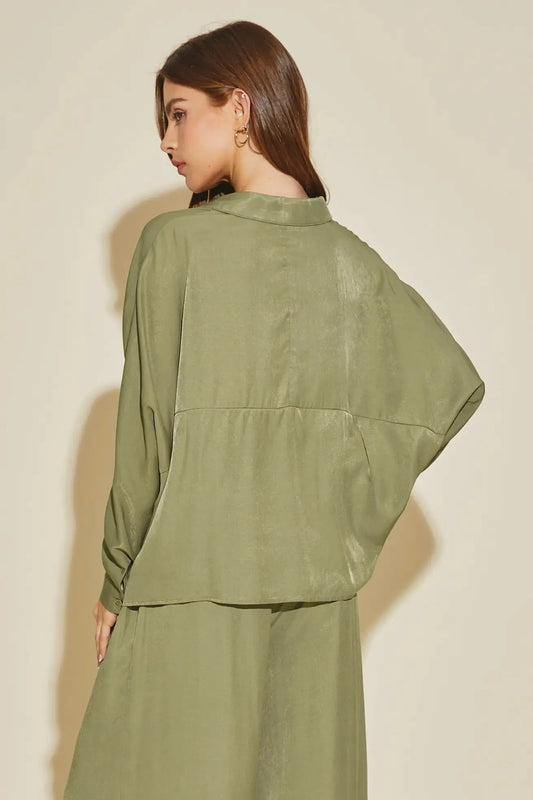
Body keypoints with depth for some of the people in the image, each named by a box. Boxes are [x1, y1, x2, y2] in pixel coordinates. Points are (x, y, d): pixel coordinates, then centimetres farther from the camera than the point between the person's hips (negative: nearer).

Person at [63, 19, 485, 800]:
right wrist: (350, 513, 5)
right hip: (317, 578, 5)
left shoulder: (176, 243, -10)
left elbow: (147, 426, -9)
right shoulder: (351, 258, 3)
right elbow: (452, 384, 4)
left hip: (194, 573, -4)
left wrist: (117, 582, 0)